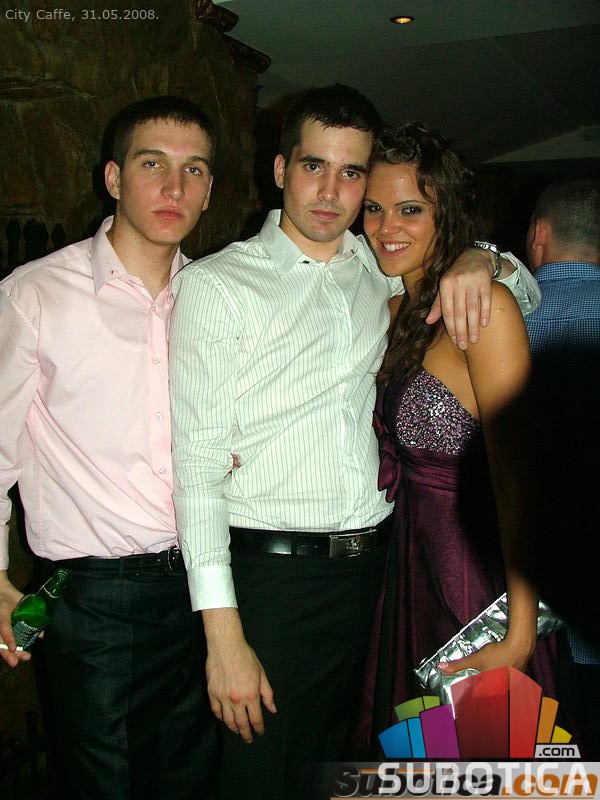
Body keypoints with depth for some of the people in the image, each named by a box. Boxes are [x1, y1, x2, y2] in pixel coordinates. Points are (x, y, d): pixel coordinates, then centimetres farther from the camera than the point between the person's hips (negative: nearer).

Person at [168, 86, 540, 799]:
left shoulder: (378, 270, 9)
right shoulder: (217, 285, -4)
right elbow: (197, 465, -9)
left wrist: (476, 260, -3)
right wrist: (223, 634, -15)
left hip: (375, 564, 4)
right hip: (272, 573, -4)